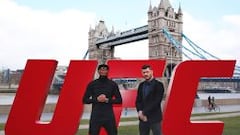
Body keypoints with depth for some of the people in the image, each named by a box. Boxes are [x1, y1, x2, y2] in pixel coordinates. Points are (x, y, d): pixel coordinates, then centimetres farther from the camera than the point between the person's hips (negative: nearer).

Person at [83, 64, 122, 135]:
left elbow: (119, 100, 4)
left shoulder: (113, 84, 3)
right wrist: (96, 99, -13)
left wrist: (107, 100, -13)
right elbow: (85, 100, 3)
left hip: (109, 116, 1)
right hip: (95, 116, 0)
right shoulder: (92, 84, 3)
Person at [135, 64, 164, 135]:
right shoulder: (141, 85, 10)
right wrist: (140, 112, -9)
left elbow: (156, 102, -16)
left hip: (155, 118, -5)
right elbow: (138, 101, 8)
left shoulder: (158, 85, -8)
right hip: (143, 118, 5)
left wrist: (144, 112, -15)